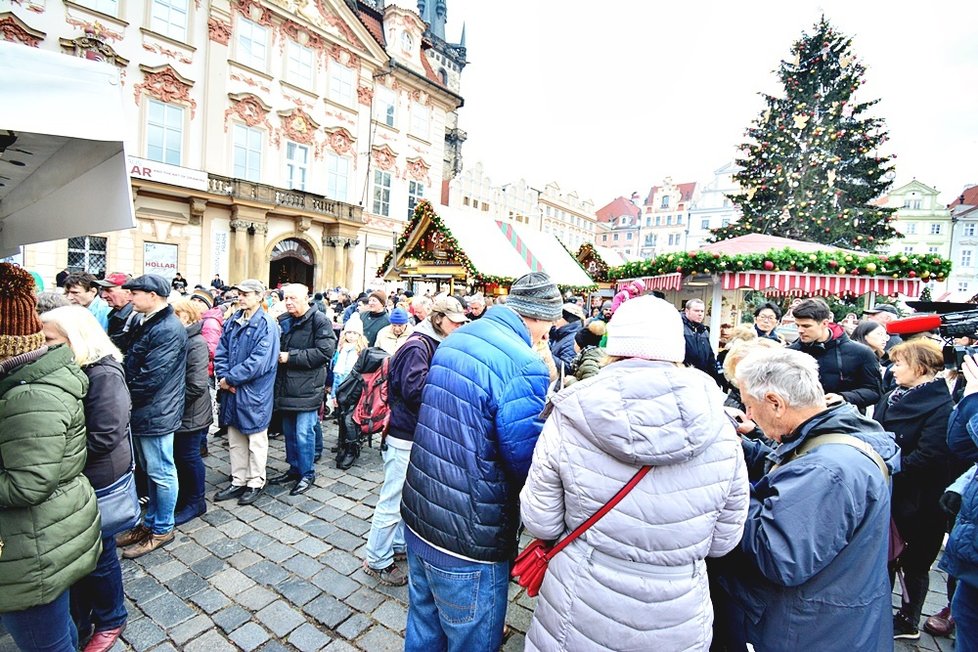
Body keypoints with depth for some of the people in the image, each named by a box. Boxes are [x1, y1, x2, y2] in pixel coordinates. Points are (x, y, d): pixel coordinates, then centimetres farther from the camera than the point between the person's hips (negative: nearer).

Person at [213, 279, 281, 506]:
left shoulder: (267, 325, -15)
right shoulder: (232, 322, 7)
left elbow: (258, 362, -21)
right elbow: (221, 352, 6)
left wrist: (230, 378, -16)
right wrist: (223, 376, -9)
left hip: (254, 393, -7)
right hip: (232, 391, 7)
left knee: (255, 440, 9)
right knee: (235, 440, 17)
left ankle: (255, 483, 25)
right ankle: (238, 481, 32)